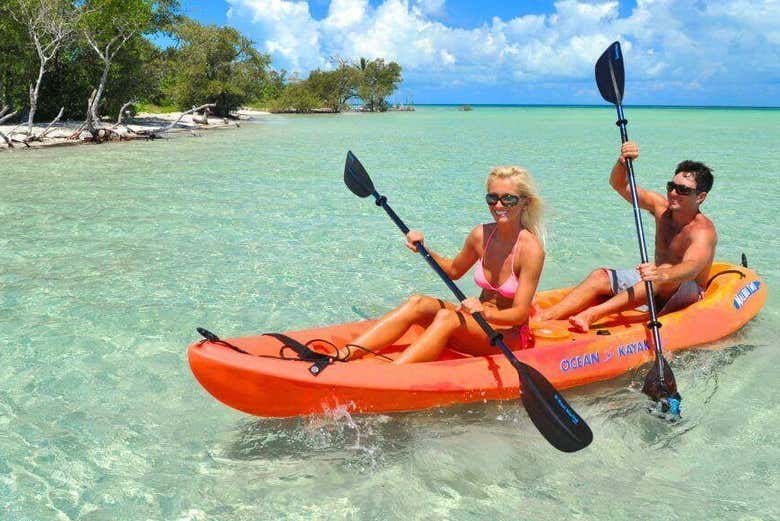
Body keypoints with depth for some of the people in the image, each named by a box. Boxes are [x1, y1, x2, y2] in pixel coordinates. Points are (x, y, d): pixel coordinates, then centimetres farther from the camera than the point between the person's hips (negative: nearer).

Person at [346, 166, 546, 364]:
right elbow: (454, 270, 17)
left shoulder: (531, 249, -17)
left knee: (446, 317, -32)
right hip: (479, 322, 6)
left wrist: (485, 313, -39)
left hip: (511, 336, -6)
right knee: (417, 303, -19)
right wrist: (424, 250, 1)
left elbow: (520, 314, -20)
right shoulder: (481, 235, -1)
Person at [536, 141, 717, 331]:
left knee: (667, 276, -39)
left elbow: (692, 268, -40)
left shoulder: (703, 230, -20)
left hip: (689, 293, -6)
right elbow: (619, 185, -4)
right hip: (657, 288, 7)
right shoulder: (662, 207, -1)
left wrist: (662, 274, -61)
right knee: (600, 276, -13)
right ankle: (544, 316, -32)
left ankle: (591, 313, -51)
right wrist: (623, 162, -25)